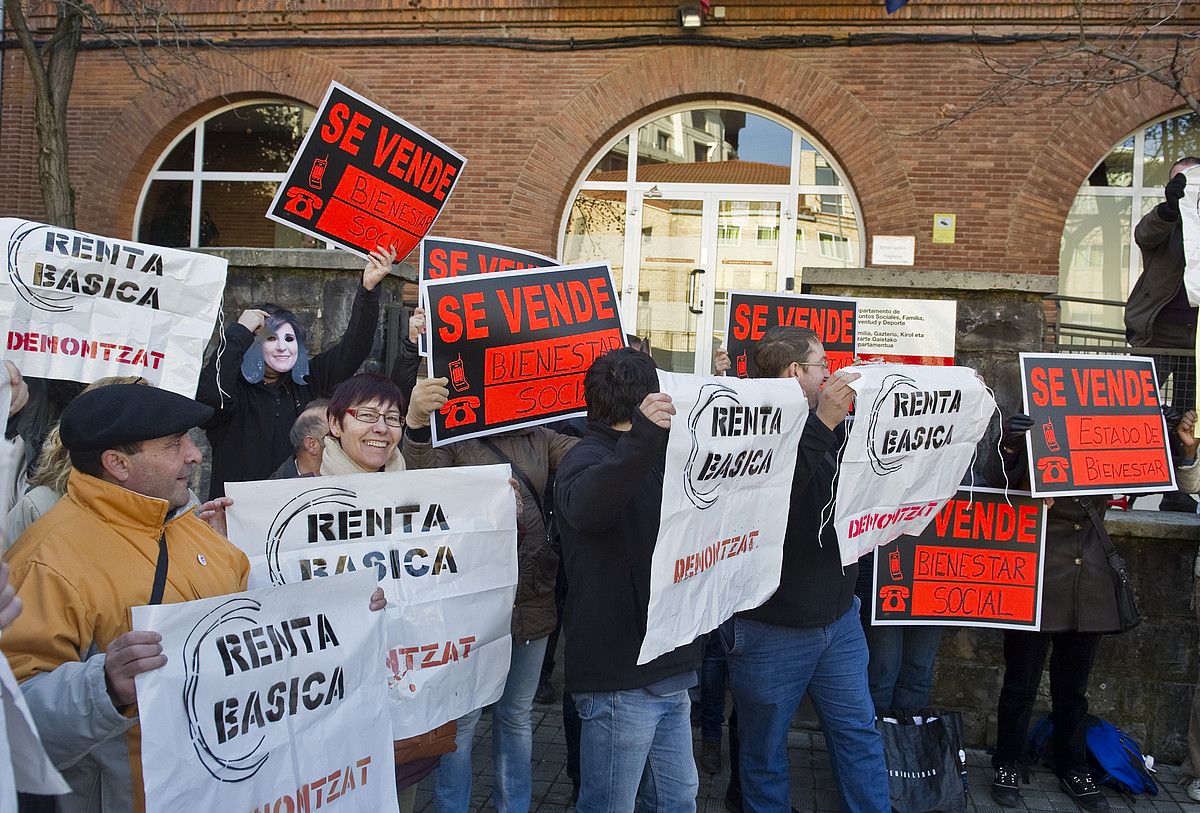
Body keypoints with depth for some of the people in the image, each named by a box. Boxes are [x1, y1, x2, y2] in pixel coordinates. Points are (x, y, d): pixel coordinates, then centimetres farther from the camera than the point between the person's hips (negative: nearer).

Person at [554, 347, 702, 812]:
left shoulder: (656, 457, 17)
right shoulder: (589, 458, -10)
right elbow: (583, 509, -35)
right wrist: (641, 438, -49)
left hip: (668, 671, 8)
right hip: (620, 679, -8)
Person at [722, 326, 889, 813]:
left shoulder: (833, 429, 5)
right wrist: (822, 423, -37)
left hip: (838, 620, 6)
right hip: (769, 630, -6)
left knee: (858, 732, 14)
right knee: (764, 750, 11)